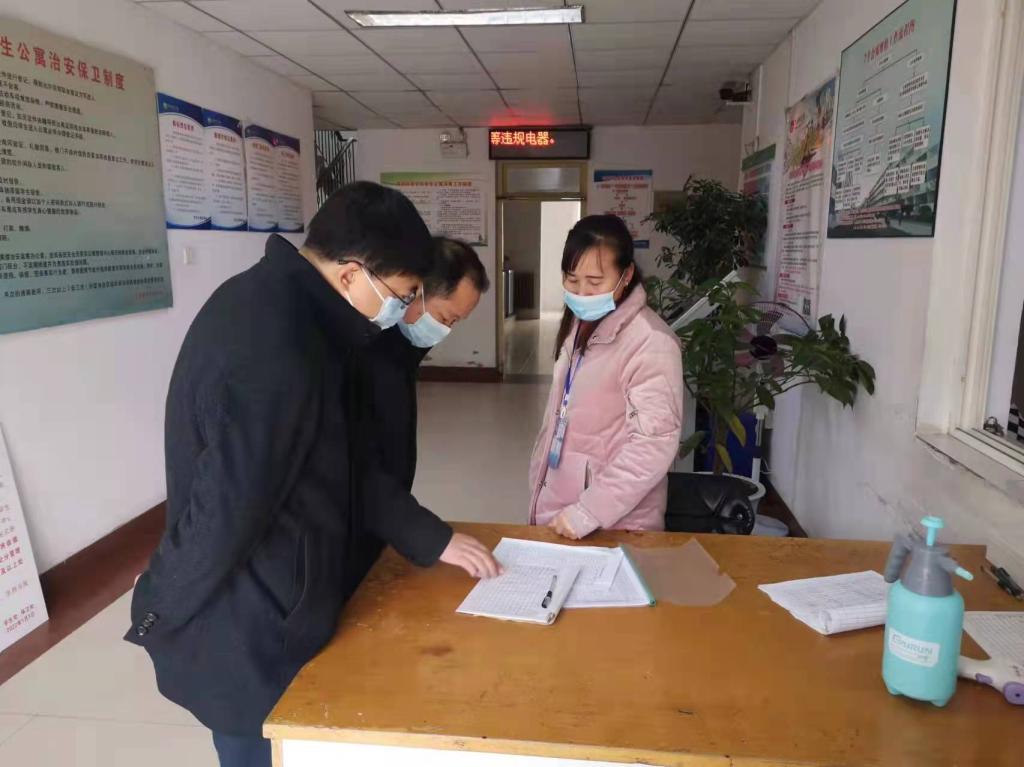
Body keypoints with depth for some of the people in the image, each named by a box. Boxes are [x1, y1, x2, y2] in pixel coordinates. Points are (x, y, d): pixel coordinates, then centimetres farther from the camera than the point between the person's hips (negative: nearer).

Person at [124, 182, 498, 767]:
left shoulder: (280, 301, 0)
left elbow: (347, 466, 5)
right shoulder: (277, 355, -33)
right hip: (248, 636, -8)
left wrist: (431, 537, 4)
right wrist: (157, 615, -7)